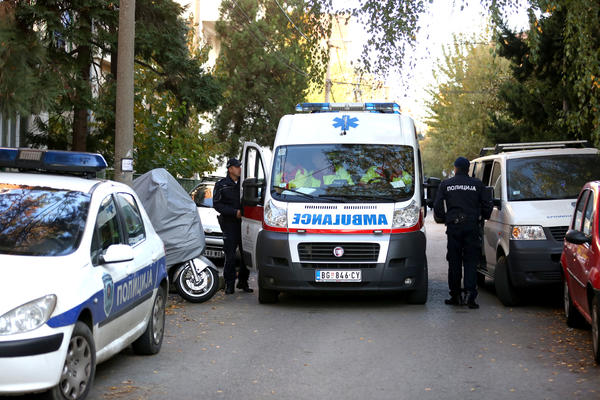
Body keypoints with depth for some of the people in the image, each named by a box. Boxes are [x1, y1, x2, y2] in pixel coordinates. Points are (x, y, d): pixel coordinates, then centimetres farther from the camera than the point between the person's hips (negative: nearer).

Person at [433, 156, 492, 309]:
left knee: (454, 262, 6)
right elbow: (487, 205, 7)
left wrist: (443, 219, 22)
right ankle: (470, 294, -12)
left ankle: (455, 296, 9)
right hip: (472, 226, 0)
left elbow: (437, 207, 4)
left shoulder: (445, 184, 6)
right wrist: (483, 217, 26)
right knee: (471, 261, 0)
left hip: (453, 227, 0)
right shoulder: (477, 184, 5)